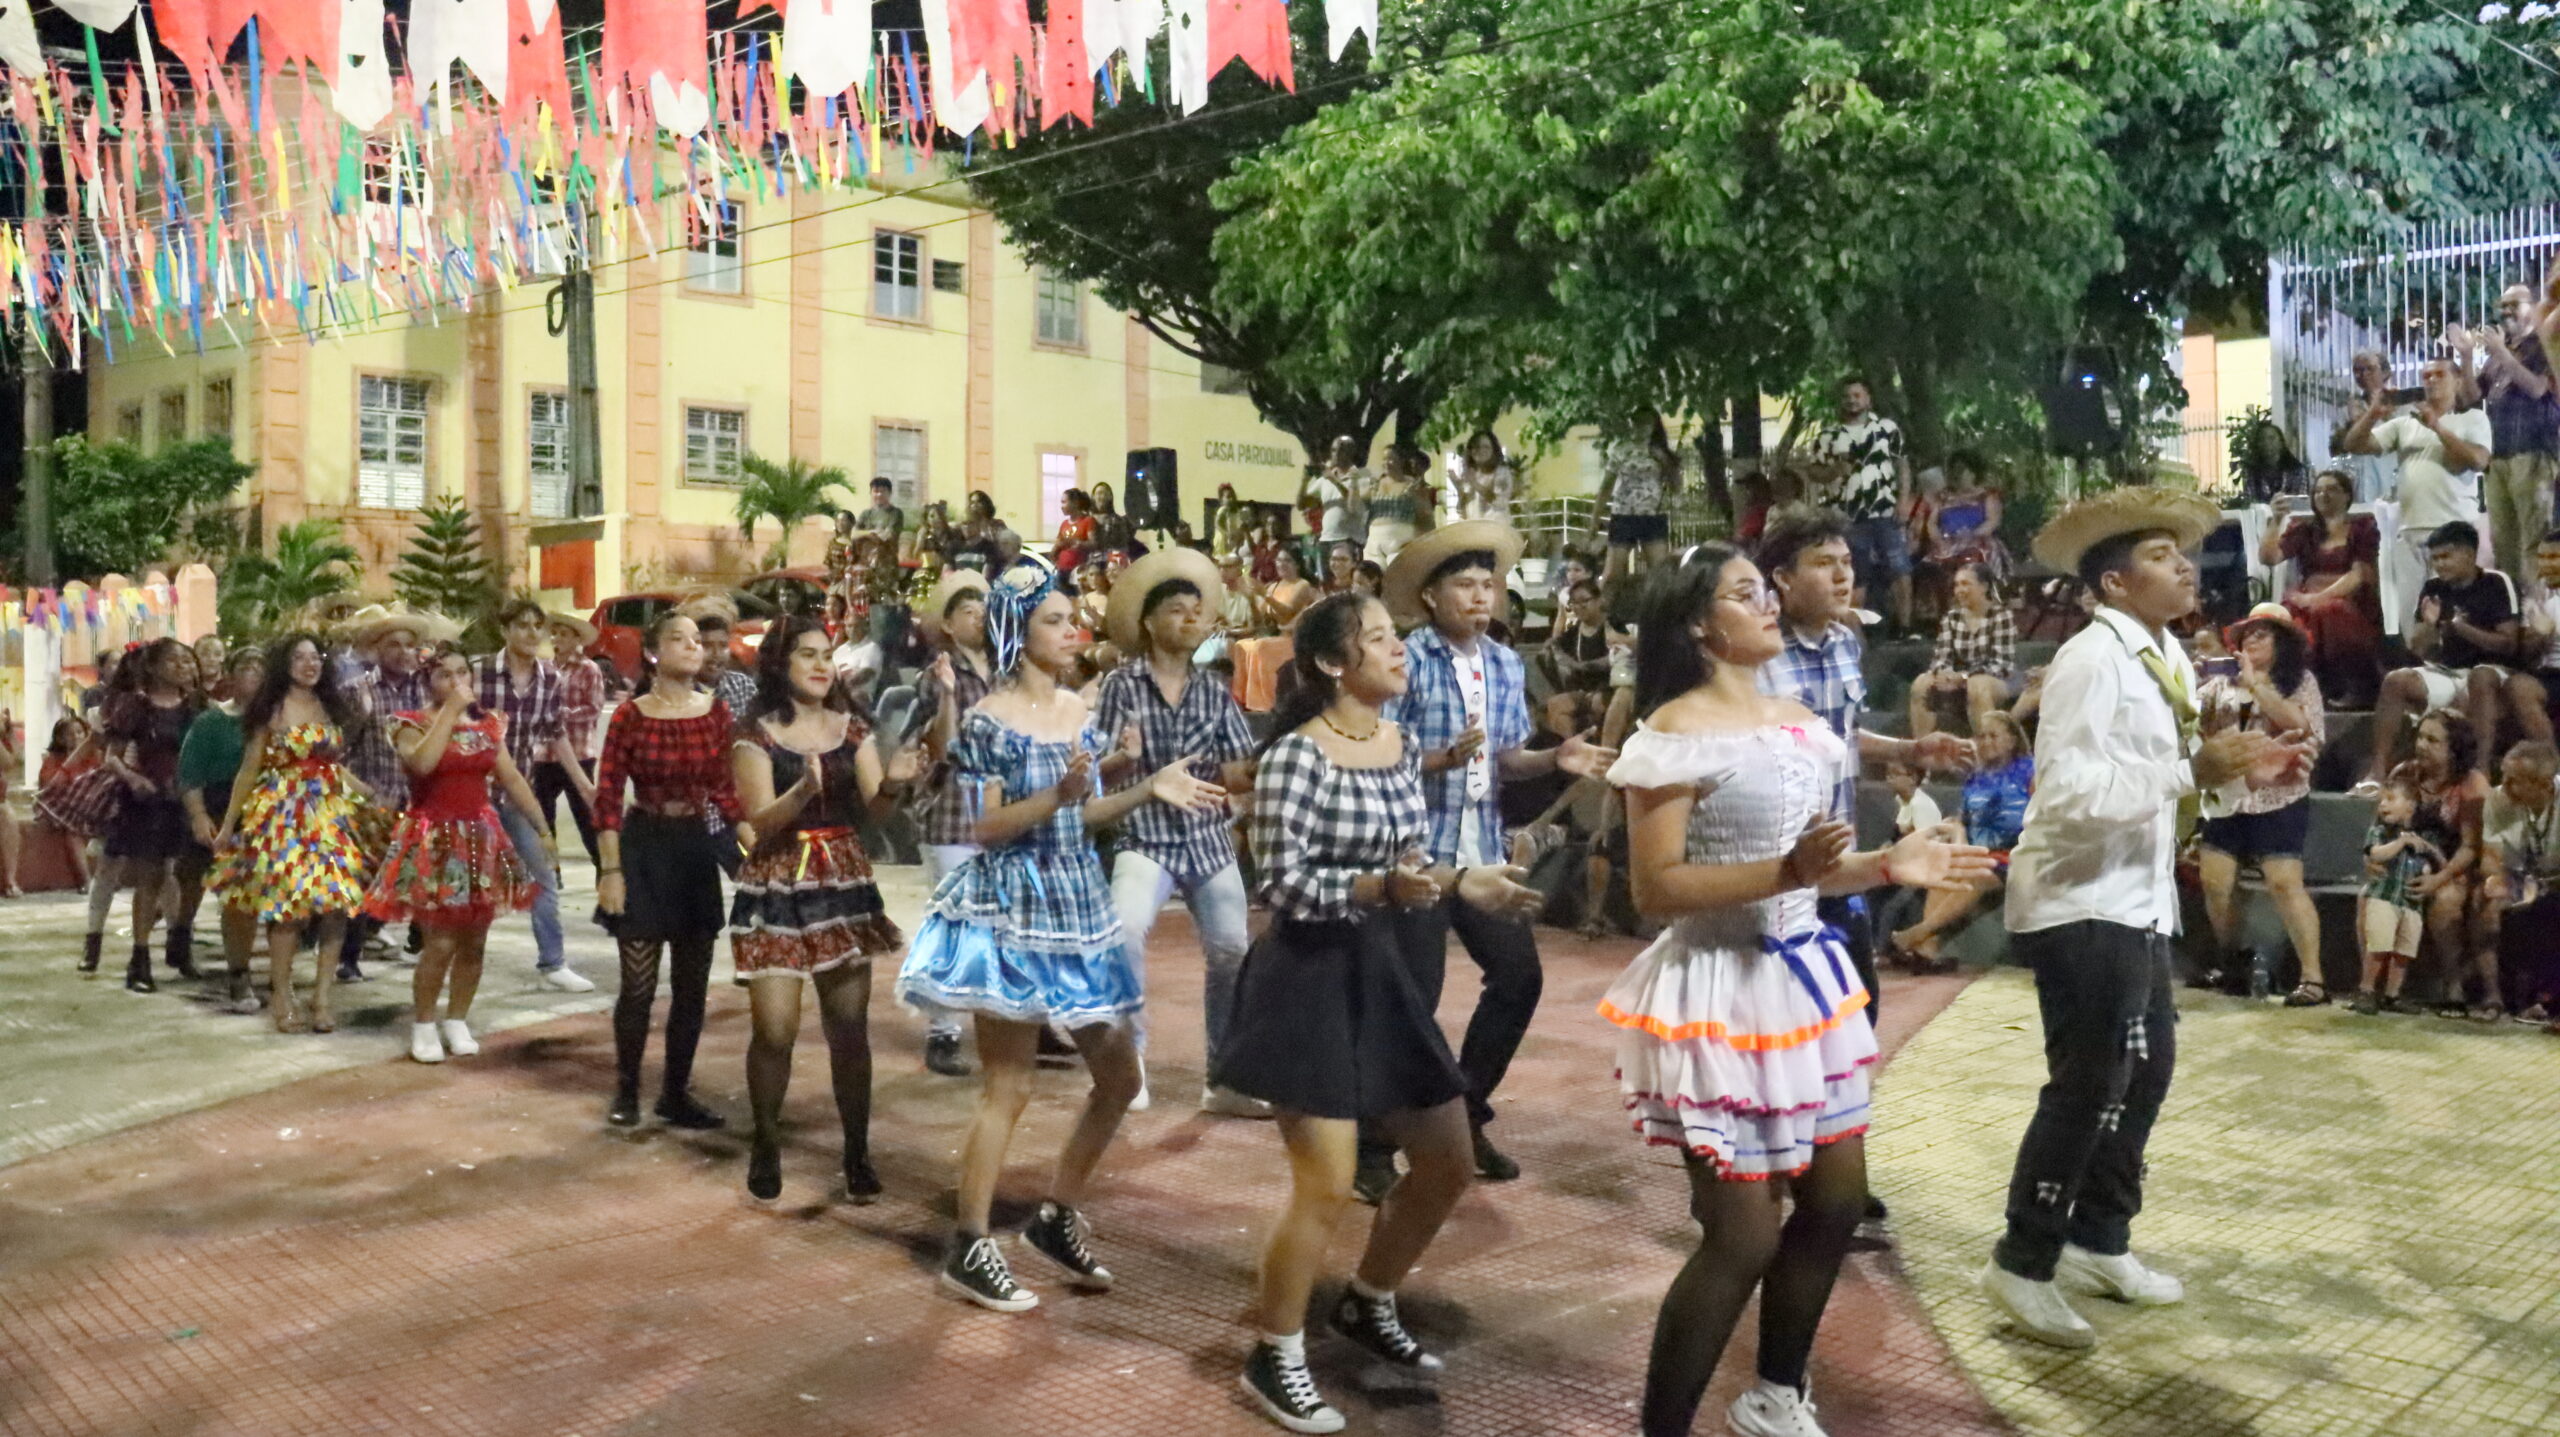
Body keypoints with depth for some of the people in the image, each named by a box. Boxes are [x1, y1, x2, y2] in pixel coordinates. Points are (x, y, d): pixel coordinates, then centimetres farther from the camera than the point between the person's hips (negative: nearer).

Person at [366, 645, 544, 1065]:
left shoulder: (486, 723, 10)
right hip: (434, 839, -5)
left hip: (480, 837, 5)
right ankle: (423, 1025, 9)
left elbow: (512, 779, 12)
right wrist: (450, 710, -21)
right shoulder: (414, 723, -5)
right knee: (442, 941, -9)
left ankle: (456, 1022, 21)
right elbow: (422, 762, -27)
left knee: (474, 941, 6)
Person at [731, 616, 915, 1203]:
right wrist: (805, 789, -31)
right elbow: (761, 821, -12)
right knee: (774, 1029, -6)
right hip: (776, 893, -3)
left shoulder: (853, 730, 6)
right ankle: (766, 1146, 16)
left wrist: (891, 785, -24)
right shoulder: (755, 734, -4)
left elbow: (872, 811, -2)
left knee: (850, 1027, 4)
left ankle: (857, 1152, 15)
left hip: (845, 888, 3)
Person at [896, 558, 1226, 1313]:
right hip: (1013, 910, -7)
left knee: (1120, 1076, 10)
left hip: (1077, 906, 7)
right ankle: (968, 1249, 12)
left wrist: (1149, 790, 2)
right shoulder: (989, 720, -11)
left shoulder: (1077, 710, 9)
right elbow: (988, 829, -14)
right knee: (1007, 1086, -2)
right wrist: (1057, 796, -27)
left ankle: (1055, 1217, 26)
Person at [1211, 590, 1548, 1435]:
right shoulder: (1295, 756, -17)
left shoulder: (1404, 744, 7)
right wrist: (1382, 888, -31)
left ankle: (1367, 1307, 37)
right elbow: (1284, 887, -20)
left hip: (1389, 976, 8)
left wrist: (1462, 884, 2)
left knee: (1449, 1164, 14)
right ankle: (1274, 1359, 16)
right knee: (1326, 1188, -6)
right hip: (1314, 982, -8)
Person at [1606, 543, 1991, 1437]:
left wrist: (1889, 866, 2)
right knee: (1744, 1236, -4)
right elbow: (1655, 888, -19)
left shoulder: (1798, 724, 10)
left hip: (1802, 976, 9)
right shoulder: (1677, 730, -14)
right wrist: (1788, 871, -27)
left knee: (1837, 1196, 16)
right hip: (1721, 991, -8)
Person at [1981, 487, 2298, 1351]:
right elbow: (2072, 793, -27)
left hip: (2138, 901, 10)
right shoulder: (2092, 661, -18)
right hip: (2082, 906, -10)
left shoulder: (2169, 657, 10)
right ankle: (2022, 1265, 9)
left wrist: (2237, 769, -1)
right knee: (2087, 1085, -4)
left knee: (2144, 1072, 18)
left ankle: (2098, 1243, 34)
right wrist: (2194, 770, -27)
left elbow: (2160, 777, 14)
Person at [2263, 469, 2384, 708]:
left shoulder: (2363, 527, 9)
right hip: (2307, 601, 3)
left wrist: (2321, 597, -19)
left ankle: (2356, 690, -28)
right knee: (2288, 614, -33)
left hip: (2350, 604, -3)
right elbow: (2267, 558, 4)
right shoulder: (2303, 529, 18)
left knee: (2328, 611, -38)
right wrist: (2275, 520, -9)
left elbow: (2359, 575, -5)